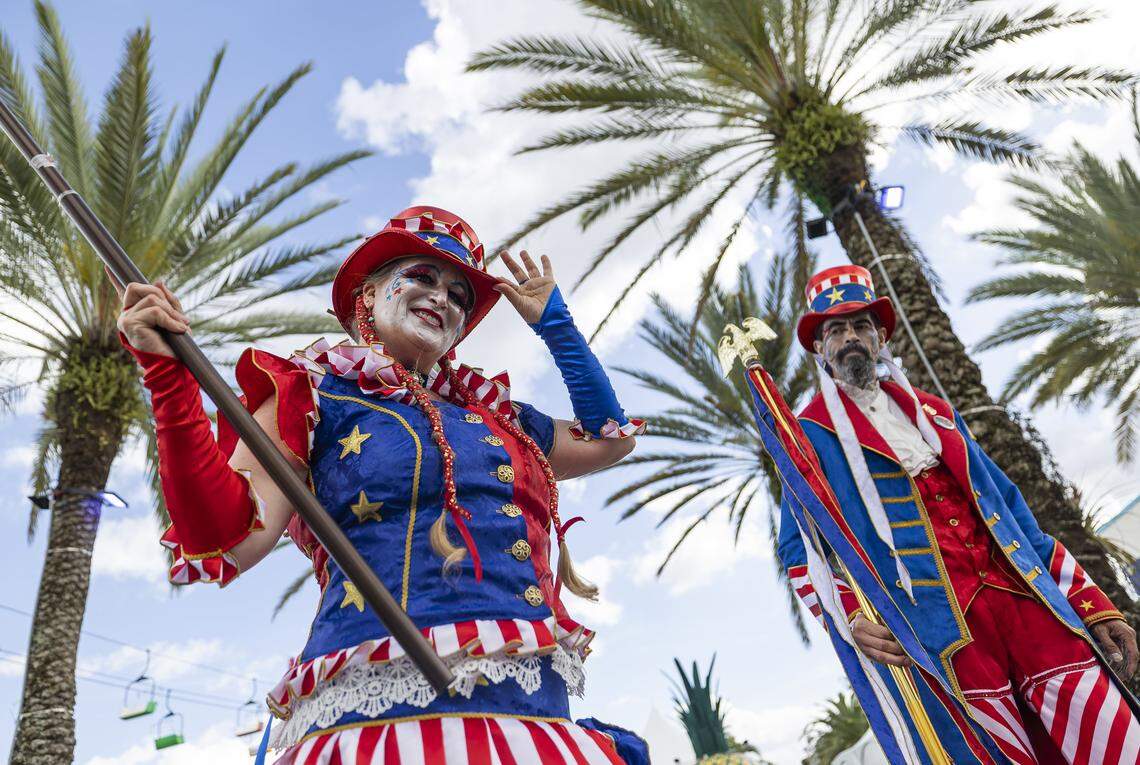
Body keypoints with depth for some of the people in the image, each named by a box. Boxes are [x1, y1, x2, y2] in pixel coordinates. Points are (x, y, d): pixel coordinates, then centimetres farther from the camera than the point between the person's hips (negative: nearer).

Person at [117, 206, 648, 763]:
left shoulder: (494, 416, 19)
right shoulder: (314, 395, 7)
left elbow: (610, 437, 28)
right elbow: (227, 543, -5)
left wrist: (553, 320, 29)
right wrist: (170, 374, -12)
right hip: (384, 716, -4)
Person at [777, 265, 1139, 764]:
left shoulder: (933, 413, 19)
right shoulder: (810, 433, 5)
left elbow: (1006, 505, 19)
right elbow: (800, 550, 2)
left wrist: (1092, 601, 13)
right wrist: (849, 616, -15)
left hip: (1023, 593, 5)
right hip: (935, 623, -4)